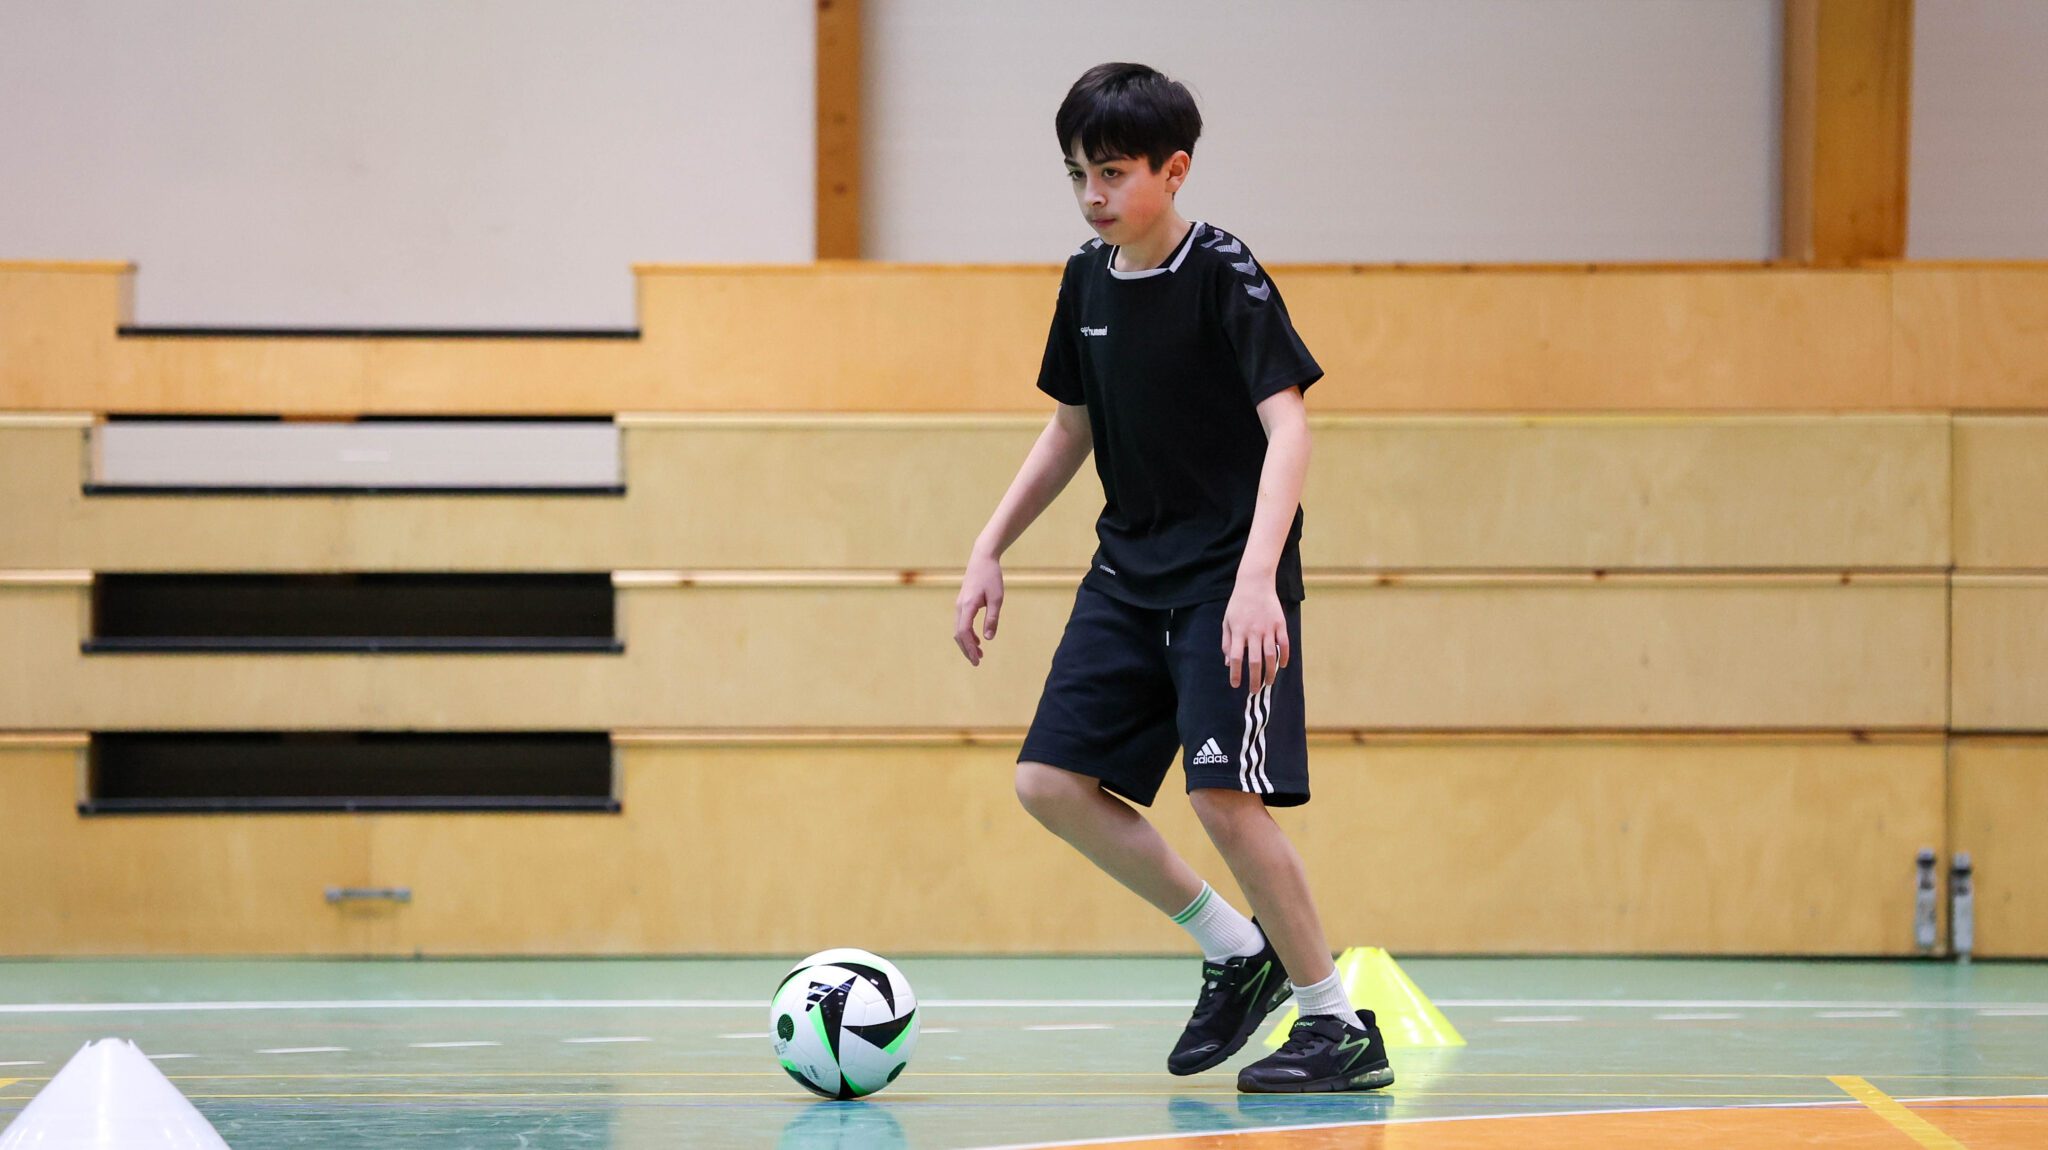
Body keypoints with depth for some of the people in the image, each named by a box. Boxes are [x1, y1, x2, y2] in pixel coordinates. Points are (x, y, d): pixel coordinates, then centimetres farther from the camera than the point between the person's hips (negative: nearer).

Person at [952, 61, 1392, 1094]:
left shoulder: (1224, 275, -14)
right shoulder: (1088, 280, 6)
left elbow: (1288, 427, -22)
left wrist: (1256, 577, -34)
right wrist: (989, 551, 13)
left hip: (1228, 576, -7)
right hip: (1129, 571, 7)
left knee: (1224, 798, -18)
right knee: (1051, 781, -2)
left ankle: (1342, 1024, -3)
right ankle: (1237, 953, 13)